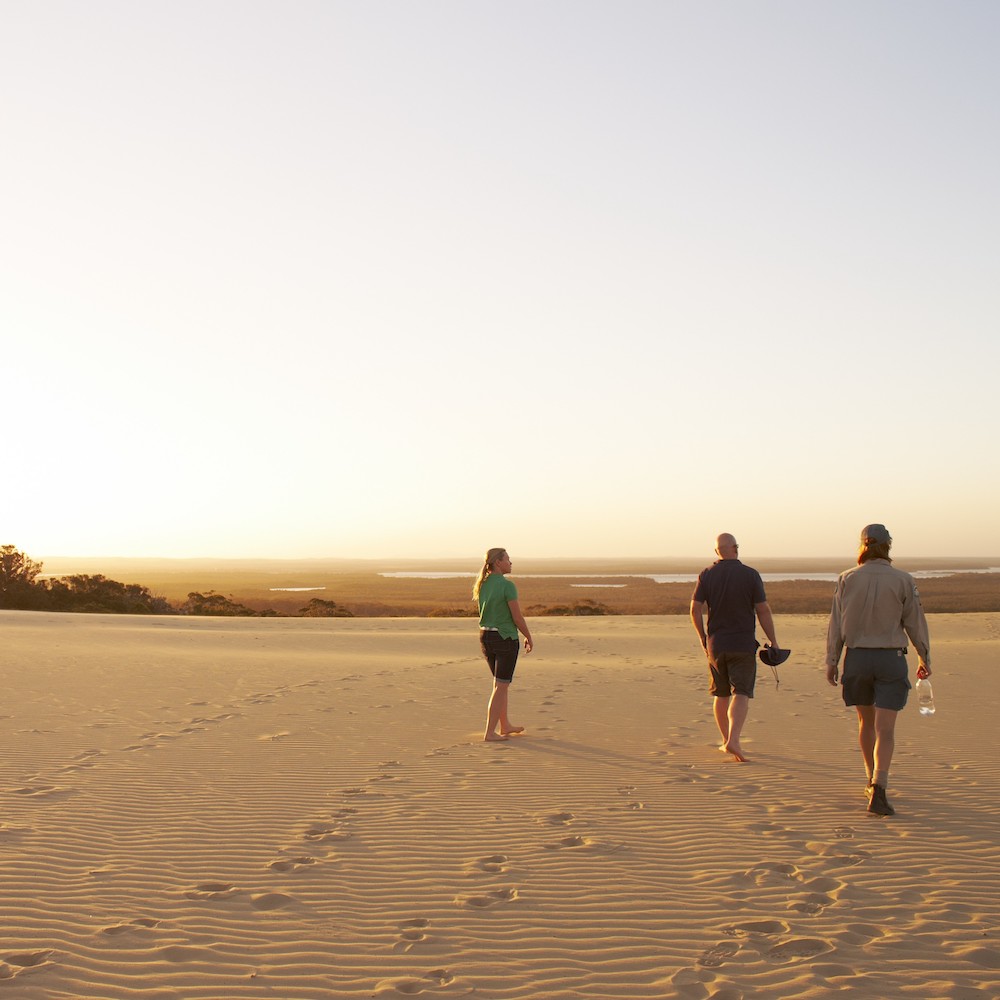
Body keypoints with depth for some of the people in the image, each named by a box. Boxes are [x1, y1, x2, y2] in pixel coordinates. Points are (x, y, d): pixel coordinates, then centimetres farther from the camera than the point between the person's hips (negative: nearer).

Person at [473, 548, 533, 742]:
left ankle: (505, 726, 30)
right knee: (501, 686, -1)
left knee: (502, 683, 21)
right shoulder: (507, 585, -17)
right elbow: (518, 617, -16)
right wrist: (529, 638, -1)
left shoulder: (482, 585, 6)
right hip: (505, 637, -7)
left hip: (485, 636, 8)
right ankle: (490, 732, -3)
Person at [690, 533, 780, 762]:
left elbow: (695, 610, -4)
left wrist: (703, 638, 9)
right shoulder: (750, 575, -7)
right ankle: (733, 740, -24)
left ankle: (726, 741, 25)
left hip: (716, 644, 3)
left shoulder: (706, 575, 0)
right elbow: (763, 610, -8)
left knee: (721, 694, 16)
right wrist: (773, 641, 0)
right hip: (743, 644, -3)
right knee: (741, 695, -7)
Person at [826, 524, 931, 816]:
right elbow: (915, 623, 1)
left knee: (866, 721, 21)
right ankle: (878, 789, -20)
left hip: (857, 658, 2)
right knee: (885, 729, -5)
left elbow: (836, 624, -1)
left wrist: (831, 661, 6)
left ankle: (873, 780, 34)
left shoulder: (847, 579, -2)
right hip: (891, 659, -2)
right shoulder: (903, 581, -5)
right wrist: (924, 658, 14)